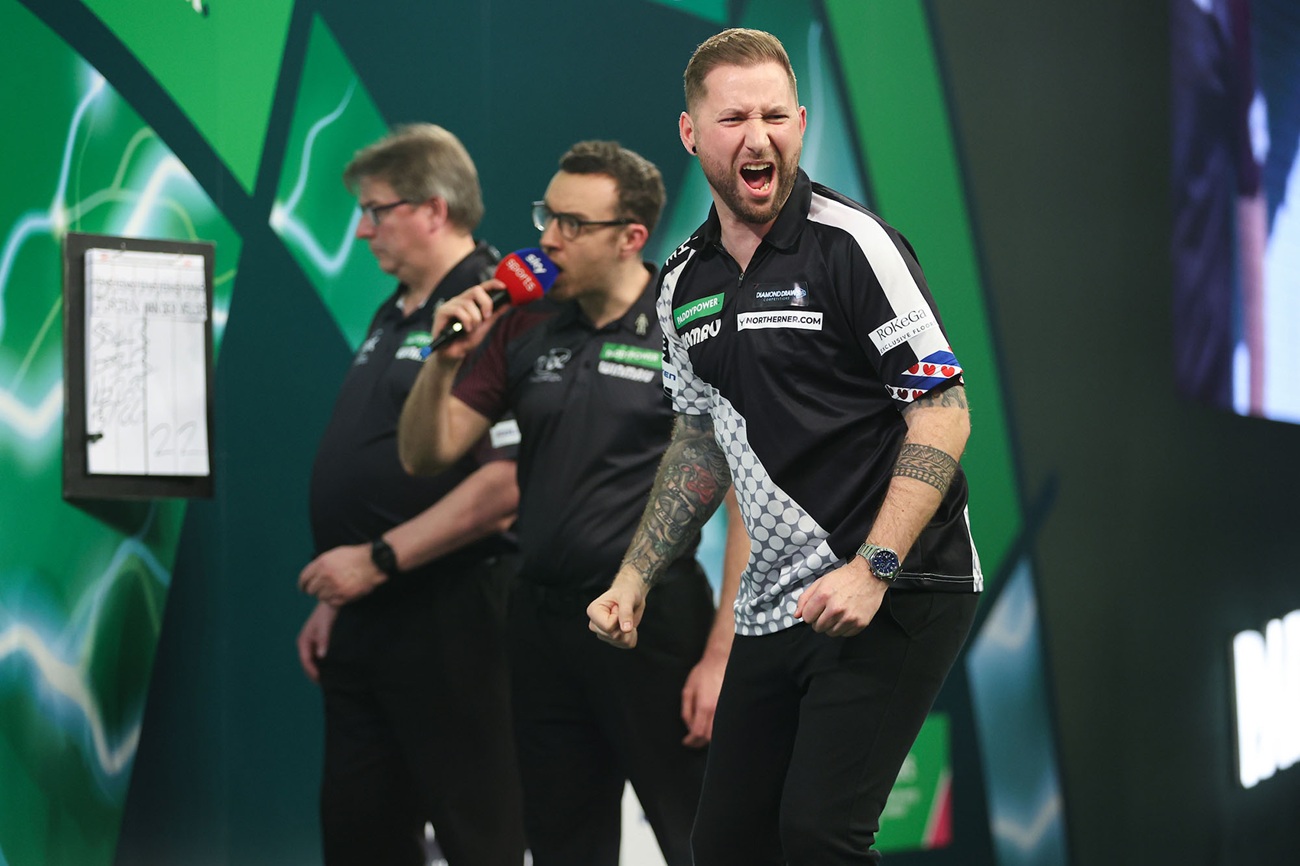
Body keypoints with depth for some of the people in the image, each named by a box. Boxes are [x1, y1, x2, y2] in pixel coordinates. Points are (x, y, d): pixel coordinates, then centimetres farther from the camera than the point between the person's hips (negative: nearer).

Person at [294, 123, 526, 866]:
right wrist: (335, 602, 19)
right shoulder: (395, 317, 17)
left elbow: (507, 482, -23)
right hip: (368, 624, 10)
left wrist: (378, 560, -20)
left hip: (448, 619, -10)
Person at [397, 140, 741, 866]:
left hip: (651, 621, -6)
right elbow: (427, 454, 10)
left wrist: (720, 657, -16)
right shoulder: (524, 329, 9)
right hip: (543, 618, 6)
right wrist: (444, 361, -9)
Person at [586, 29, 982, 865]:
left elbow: (944, 412, -13)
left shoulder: (851, 245, -10)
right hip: (774, 609, 7)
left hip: (896, 597, -7)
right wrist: (635, 578, 17)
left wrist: (873, 570, -21)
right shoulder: (685, 283, 11)